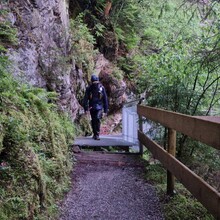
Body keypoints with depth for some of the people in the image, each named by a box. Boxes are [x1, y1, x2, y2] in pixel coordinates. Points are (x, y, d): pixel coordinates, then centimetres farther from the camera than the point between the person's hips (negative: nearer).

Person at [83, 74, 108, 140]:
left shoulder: (101, 88, -2)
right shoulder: (89, 89, -1)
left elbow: (105, 99, 3)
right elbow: (85, 99, -1)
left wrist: (105, 110, 2)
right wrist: (86, 109, -9)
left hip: (99, 107, -2)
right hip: (92, 107, 2)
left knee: (98, 119, -19)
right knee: (93, 121, 10)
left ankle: (97, 135, -17)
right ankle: (94, 134, 27)